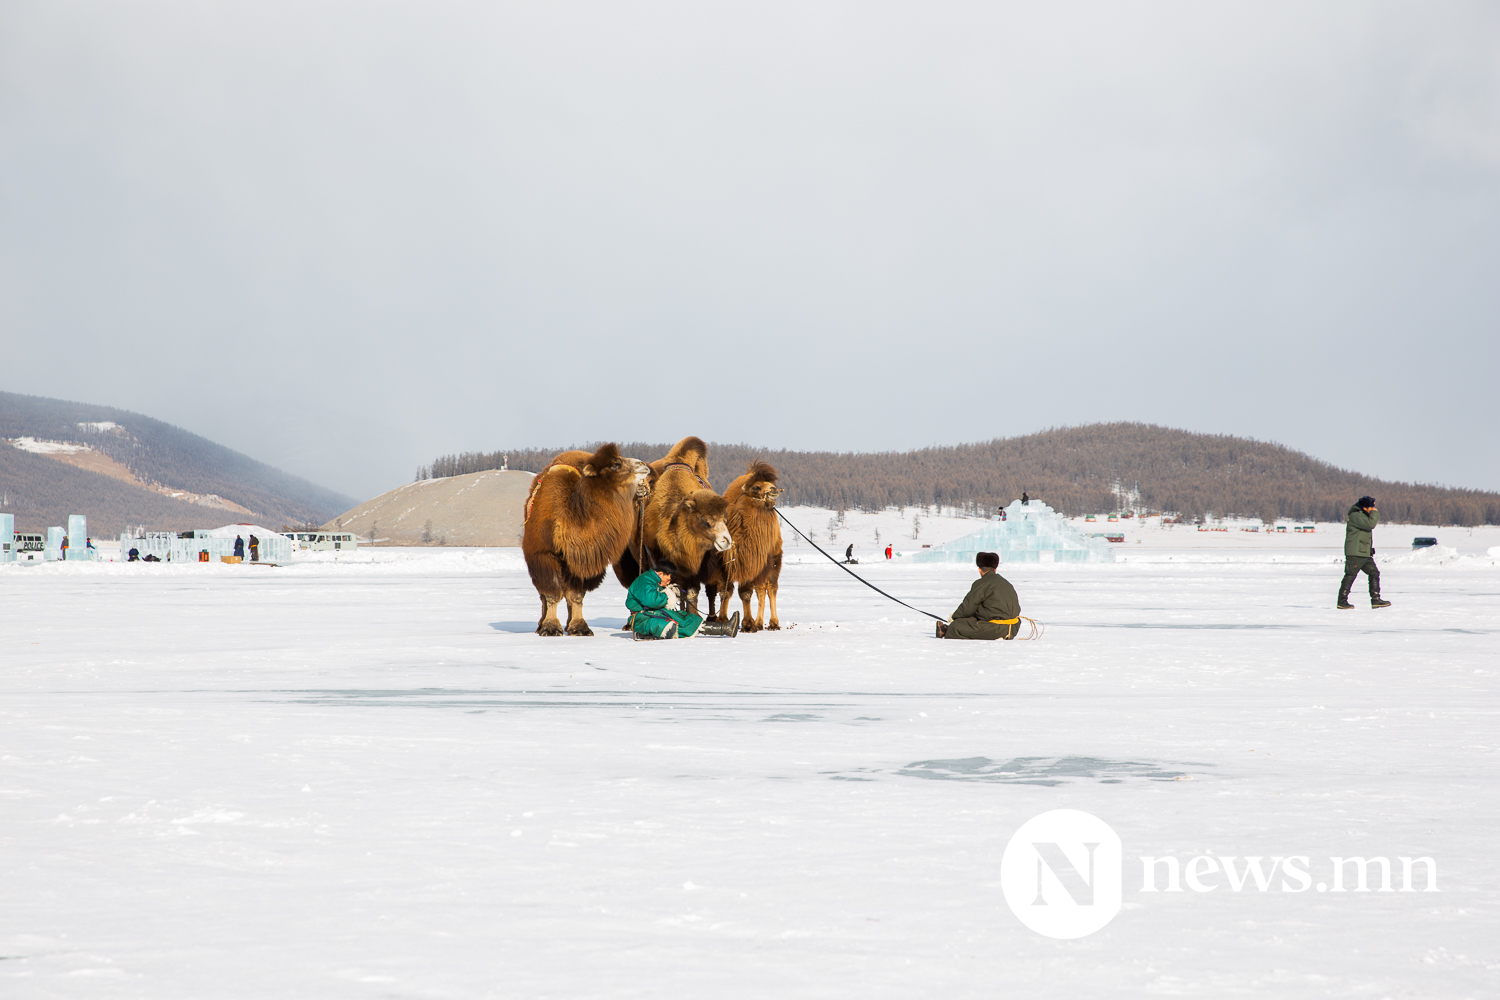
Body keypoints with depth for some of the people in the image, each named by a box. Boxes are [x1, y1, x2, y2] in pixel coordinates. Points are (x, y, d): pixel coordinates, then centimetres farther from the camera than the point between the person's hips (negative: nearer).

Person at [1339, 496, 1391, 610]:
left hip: (1365, 553, 10)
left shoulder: (1362, 515, 20)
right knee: (1350, 576, -6)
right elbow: (1370, 524, -22)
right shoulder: (1355, 516, -13)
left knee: (1374, 573, 6)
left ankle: (1375, 600, 6)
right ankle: (1342, 601, -1)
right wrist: (1375, 513, -10)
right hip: (1355, 553, -10)